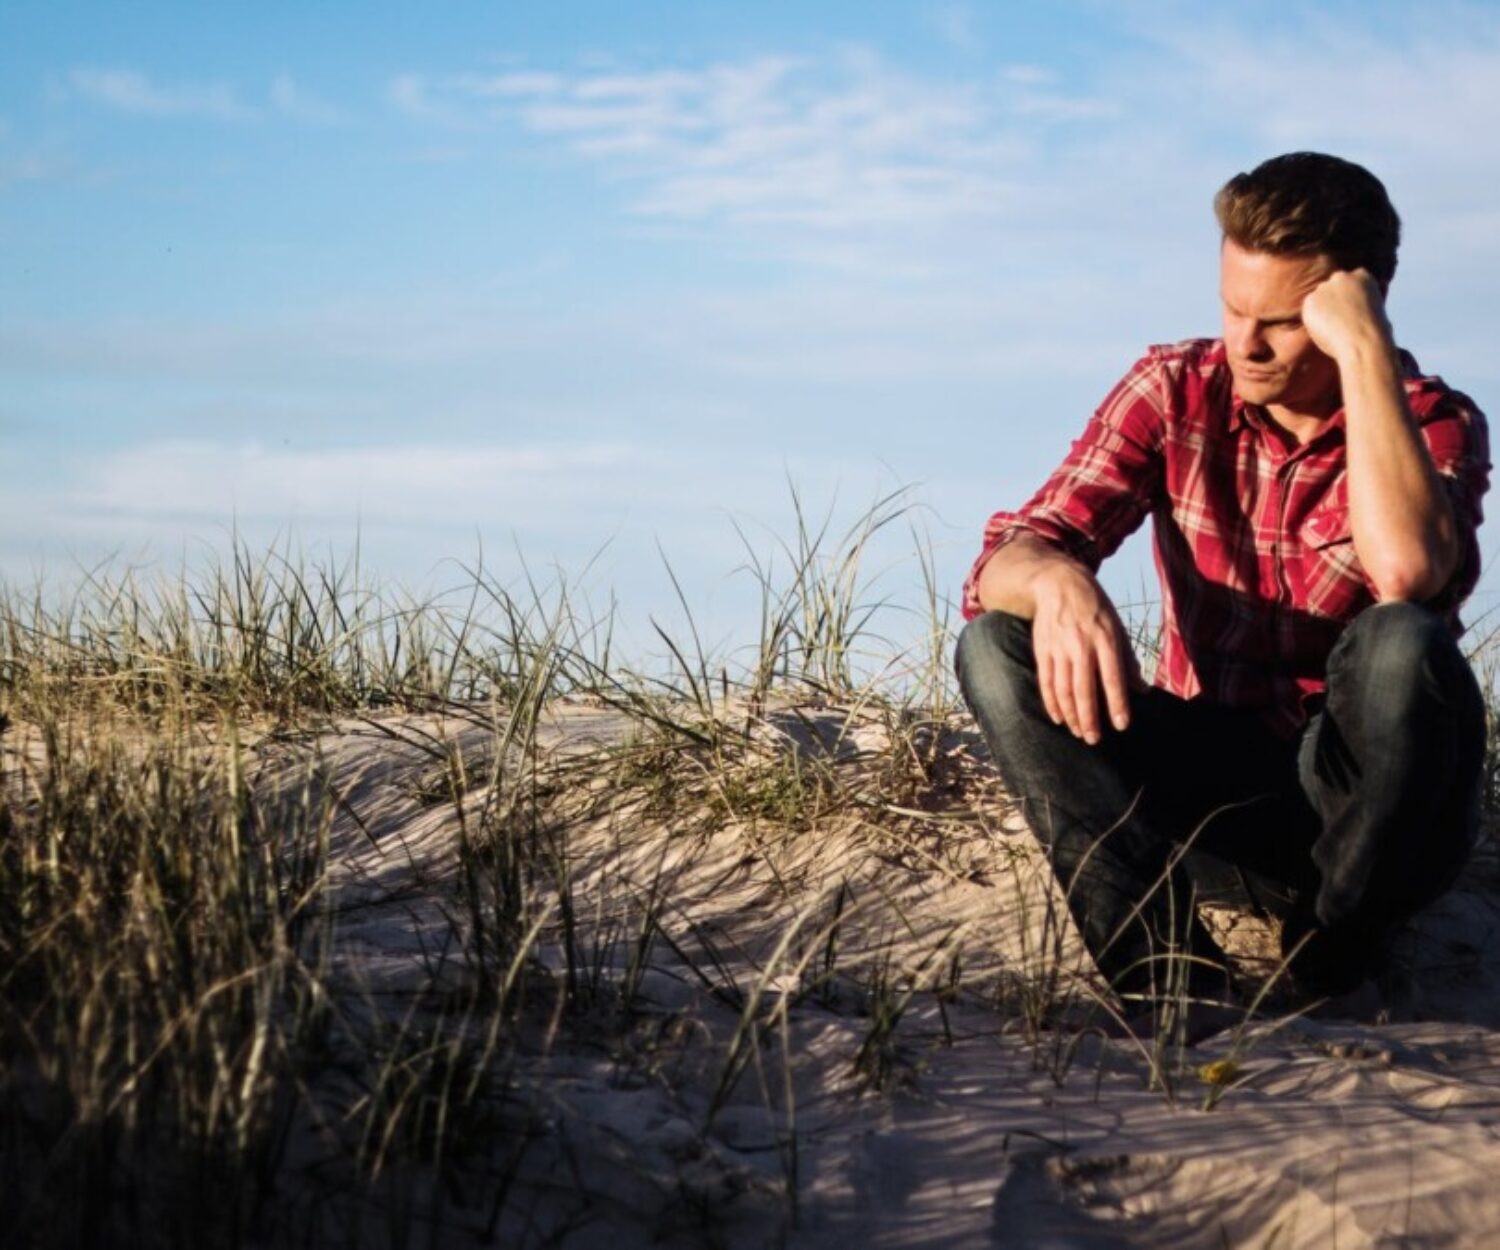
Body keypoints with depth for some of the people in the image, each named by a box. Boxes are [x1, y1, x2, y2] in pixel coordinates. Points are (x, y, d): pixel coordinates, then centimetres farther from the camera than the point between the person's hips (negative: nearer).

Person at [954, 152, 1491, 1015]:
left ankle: (1329, 973, -16)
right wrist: (1056, 580, -36)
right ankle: (1166, 968, -32)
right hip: (1211, 777, 3)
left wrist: (1365, 352, -29)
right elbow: (1003, 563, -12)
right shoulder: (1174, 392, -2)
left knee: (1405, 647, -35)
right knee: (998, 646, -20)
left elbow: (1409, 570, -34)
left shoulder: (1434, 424, -9)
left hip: (1361, 790, -3)